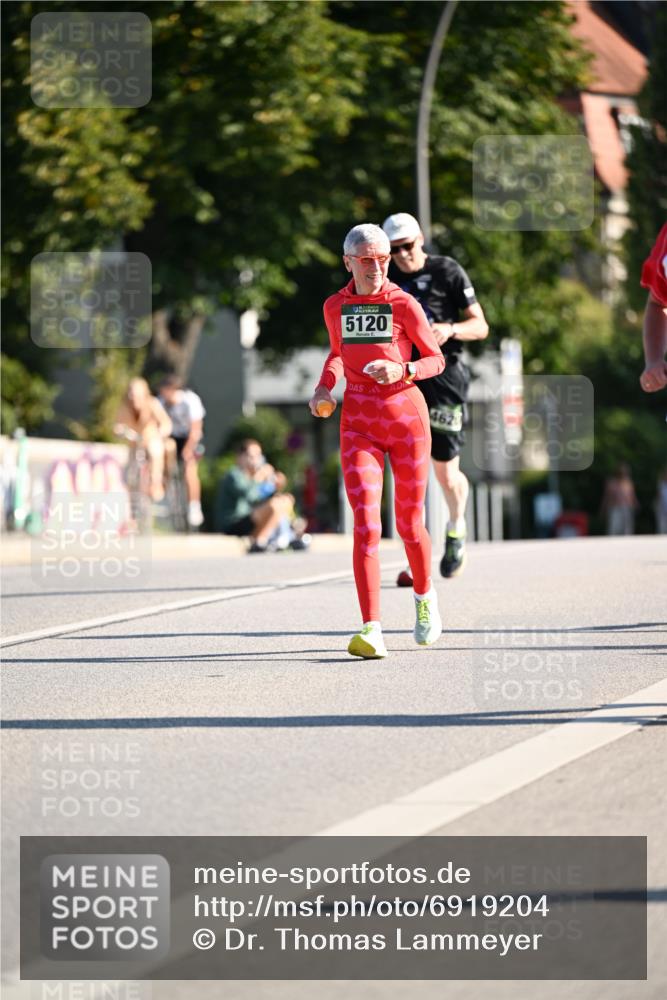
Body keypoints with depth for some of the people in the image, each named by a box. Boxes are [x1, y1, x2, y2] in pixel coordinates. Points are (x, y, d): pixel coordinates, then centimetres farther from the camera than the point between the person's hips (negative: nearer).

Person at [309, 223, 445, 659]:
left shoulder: (404, 304, -5)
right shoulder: (335, 306, 5)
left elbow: (436, 360, 1)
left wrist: (402, 370, -18)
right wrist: (325, 385, 6)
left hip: (406, 415, -1)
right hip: (359, 422, 1)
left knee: (409, 524, 8)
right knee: (366, 524, -14)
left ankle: (425, 596, 40)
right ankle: (372, 631, -20)